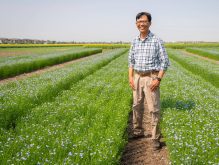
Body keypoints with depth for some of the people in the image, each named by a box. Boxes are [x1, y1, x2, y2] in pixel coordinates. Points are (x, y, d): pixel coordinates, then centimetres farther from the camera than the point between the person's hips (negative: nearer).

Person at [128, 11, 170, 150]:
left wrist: (158, 79, -17)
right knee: (137, 106, 14)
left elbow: (165, 62, -10)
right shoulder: (135, 41, 7)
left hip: (151, 77, -5)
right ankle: (138, 131, 32)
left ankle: (155, 138, 10)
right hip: (137, 77, 6)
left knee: (154, 109, -2)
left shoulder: (157, 41, -9)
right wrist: (130, 77, 3)